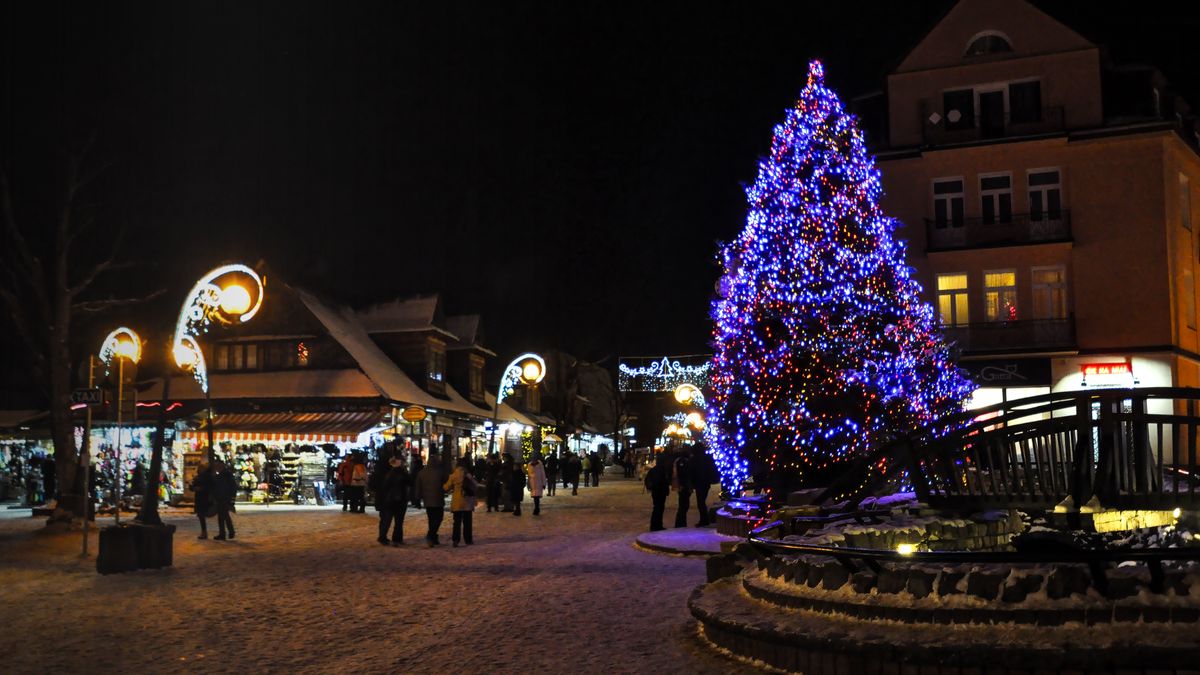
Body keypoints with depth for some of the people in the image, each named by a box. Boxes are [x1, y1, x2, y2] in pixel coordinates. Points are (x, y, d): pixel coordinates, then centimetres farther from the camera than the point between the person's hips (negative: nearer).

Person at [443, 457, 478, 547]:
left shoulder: (453, 476, -5)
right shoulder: (468, 476, -11)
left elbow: (446, 487, 2)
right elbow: (475, 487, -3)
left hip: (456, 503, 2)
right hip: (467, 502, -2)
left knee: (457, 522, 6)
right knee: (467, 522, 10)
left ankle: (455, 540, -6)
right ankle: (468, 540, 13)